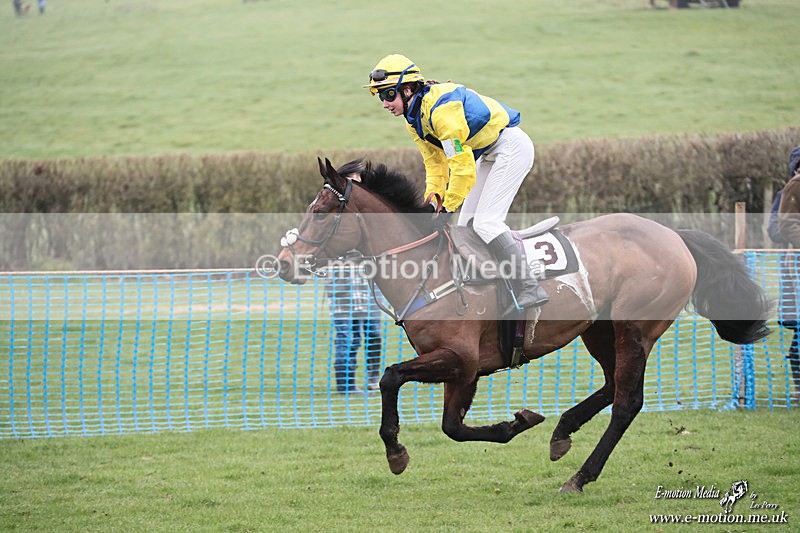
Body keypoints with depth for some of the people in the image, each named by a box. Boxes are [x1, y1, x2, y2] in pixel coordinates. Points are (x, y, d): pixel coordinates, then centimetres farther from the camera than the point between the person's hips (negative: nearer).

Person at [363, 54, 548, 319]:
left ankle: (528, 289, -20)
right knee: (467, 225, 8)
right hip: (489, 153, 10)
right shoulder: (414, 118, 3)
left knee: (486, 222, -18)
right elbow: (435, 162, 9)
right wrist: (432, 198, -7)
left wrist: (448, 208, -23)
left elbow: (462, 164, -29)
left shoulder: (440, 109, -29)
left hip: (512, 146, -10)